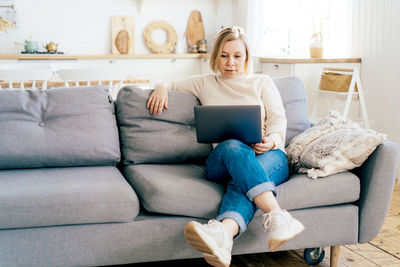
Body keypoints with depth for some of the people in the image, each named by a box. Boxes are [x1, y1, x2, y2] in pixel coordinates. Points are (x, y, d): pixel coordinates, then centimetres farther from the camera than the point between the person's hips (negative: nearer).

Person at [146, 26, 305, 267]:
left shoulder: (262, 82, 22)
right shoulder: (206, 84, 25)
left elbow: (279, 119, 11)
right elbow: (172, 83, 36)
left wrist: (271, 140, -12)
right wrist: (162, 87, 11)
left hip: (270, 156, 1)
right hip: (222, 162, 0)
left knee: (243, 179, -37)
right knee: (233, 147, -38)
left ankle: (224, 232, -67)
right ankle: (277, 215, -60)